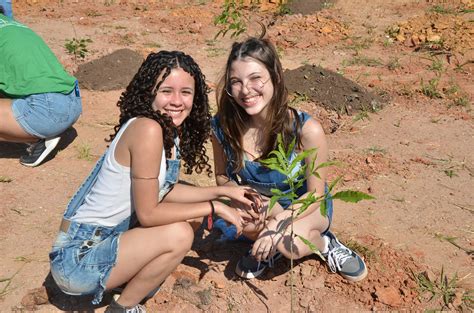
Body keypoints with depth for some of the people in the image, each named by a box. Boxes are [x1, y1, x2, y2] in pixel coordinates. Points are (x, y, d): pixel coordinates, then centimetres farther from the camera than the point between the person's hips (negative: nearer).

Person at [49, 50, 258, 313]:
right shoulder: (146, 129, -25)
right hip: (78, 258, -8)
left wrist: (222, 191, 6)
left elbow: (163, 191, 9)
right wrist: (213, 207, -15)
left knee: (193, 217, 6)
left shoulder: (171, 130, 1)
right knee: (178, 235, -23)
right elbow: (148, 213, -23)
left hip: (109, 237, 8)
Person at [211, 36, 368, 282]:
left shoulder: (307, 130, -29)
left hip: (306, 206, -1)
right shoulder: (223, 126, -21)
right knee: (244, 217, -34)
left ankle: (323, 242, 4)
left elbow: (315, 194, -18)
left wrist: (278, 223, -32)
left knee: (290, 244, -33)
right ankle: (268, 249, 2)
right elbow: (222, 177, -4)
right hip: (262, 204, 2)